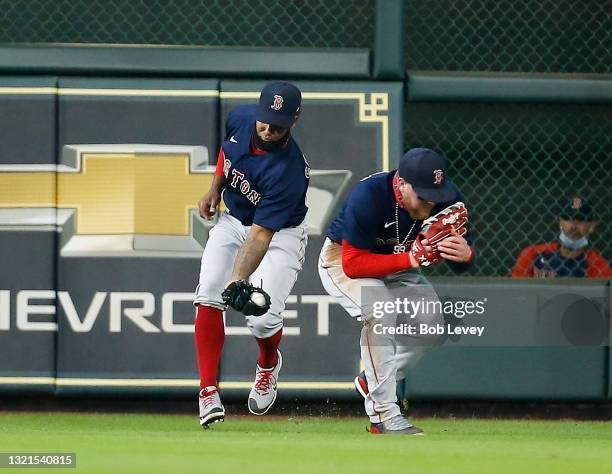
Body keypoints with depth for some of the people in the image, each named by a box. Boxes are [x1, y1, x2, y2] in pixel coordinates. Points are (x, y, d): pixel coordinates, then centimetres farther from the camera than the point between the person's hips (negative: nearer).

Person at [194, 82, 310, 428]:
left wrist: (238, 280, -47)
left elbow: (262, 236, -37)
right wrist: (215, 189, 5)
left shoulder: (288, 171, -35)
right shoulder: (241, 118, -17)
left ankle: (268, 364, 21)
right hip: (233, 222, 5)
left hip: (281, 233, -5)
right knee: (208, 296, -15)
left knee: (262, 318, -17)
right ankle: (209, 390, -10)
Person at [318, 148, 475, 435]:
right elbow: (354, 264, -33)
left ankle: (371, 382, 14)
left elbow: (459, 267, -15)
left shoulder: (447, 199, -21)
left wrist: (465, 254, -40)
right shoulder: (368, 196, -36)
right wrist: (408, 260, -44)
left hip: (399, 265, 6)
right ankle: (384, 414, -24)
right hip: (342, 259, -6)